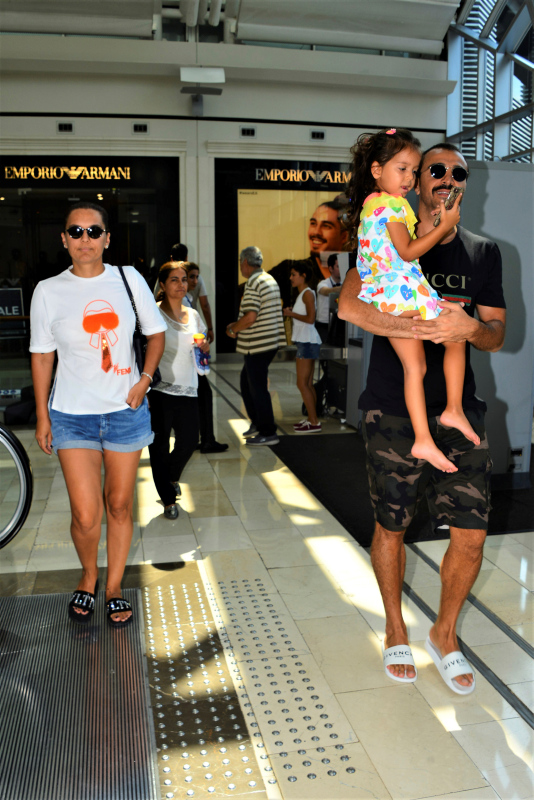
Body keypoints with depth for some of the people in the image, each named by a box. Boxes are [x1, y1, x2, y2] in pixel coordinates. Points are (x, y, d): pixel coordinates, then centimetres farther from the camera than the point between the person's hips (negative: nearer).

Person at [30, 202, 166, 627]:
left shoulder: (129, 279, 0)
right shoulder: (49, 291, -2)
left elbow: (156, 333, 9)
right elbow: (42, 355, 4)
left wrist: (145, 378, -6)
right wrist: (42, 415, 3)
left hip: (126, 410, 1)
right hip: (72, 415, -1)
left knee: (120, 505, 11)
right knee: (85, 516, -3)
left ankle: (114, 586, 31)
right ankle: (88, 575, 30)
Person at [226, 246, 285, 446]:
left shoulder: (254, 283, -16)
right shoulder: (270, 279, 15)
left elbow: (250, 317, -25)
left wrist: (232, 329, -7)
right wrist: (238, 327, 17)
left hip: (258, 344, -10)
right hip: (270, 340, 10)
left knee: (257, 387, -2)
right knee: (247, 380, 20)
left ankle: (268, 433, 5)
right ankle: (257, 422, 27)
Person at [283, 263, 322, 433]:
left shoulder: (308, 293, -12)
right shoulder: (302, 294, 17)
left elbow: (310, 318, -21)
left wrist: (291, 314, -12)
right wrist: (291, 312, 11)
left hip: (307, 342, -10)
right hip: (305, 342, 10)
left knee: (302, 384, -9)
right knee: (308, 384, 12)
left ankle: (314, 423, -7)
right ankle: (311, 419, 18)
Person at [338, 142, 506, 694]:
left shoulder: (483, 253, 11)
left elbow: (497, 335, 9)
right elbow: (349, 305, -16)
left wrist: (470, 326, -15)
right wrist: (427, 329, -23)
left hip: (458, 410, 3)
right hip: (393, 411, -2)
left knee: (471, 534, -1)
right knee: (391, 527, 8)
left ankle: (445, 634, 25)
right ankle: (396, 633, 31)